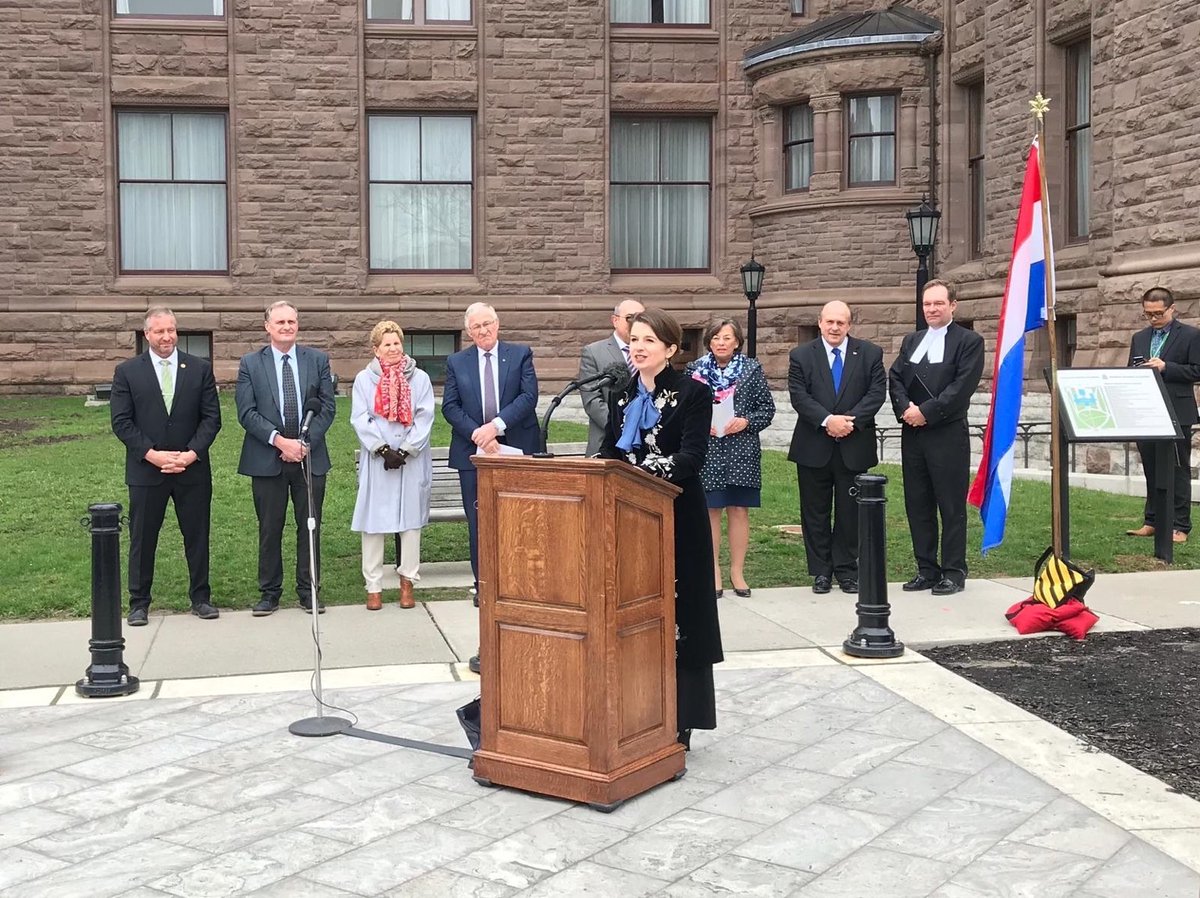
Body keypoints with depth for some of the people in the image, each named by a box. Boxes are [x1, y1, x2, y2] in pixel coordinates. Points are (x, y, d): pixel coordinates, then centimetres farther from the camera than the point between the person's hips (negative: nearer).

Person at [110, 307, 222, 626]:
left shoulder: (200, 369, 4)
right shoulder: (127, 372, 1)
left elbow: (211, 417, 1)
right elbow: (121, 421, -3)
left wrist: (192, 453, -12)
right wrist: (152, 455, -14)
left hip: (193, 469, 1)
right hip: (146, 469, -1)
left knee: (197, 536, 8)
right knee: (142, 539, 7)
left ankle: (200, 598, 21)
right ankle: (139, 603, 18)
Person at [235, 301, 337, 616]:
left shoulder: (317, 360, 7)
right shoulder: (250, 363, 2)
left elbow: (327, 407, 3)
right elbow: (246, 413, -5)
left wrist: (306, 443, -10)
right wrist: (280, 441, -16)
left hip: (310, 457, 1)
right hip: (267, 460, -1)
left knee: (310, 527, 7)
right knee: (269, 530, 6)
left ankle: (309, 590, 17)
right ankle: (269, 593, 16)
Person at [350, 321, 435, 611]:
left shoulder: (419, 378, 6)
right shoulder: (364, 379, 5)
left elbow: (425, 418, -1)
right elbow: (360, 419, -2)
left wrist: (405, 451, -11)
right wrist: (383, 450, -12)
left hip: (412, 461, 1)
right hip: (375, 461, 0)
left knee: (410, 518, 4)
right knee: (373, 520, 0)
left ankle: (407, 581, 13)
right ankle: (373, 586, 6)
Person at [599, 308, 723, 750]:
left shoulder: (693, 393, -5)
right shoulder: (622, 396, 13)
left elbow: (691, 455, -15)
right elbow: (607, 449, 14)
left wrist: (651, 479, -29)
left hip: (675, 518, -5)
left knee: (675, 616, 1)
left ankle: (678, 723, 9)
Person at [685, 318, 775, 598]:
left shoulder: (752, 369, 5)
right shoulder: (695, 370, 5)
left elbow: (767, 409, 5)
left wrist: (746, 421, -12)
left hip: (742, 450, 0)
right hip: (706, 451, 0)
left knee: (739, 510, 4)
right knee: (710, 510, 2)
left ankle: (737, 571, 13)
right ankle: (713, 572, 10)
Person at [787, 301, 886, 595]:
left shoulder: (870, 354, 4)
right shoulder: (801, 356, 2)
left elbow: (877, 392, -4)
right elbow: (799, 396, -7)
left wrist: (851, 420, -17)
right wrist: (827, 421, -19)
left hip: (854, 448, 0)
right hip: (814, 448, 0)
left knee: (850, 511, 6)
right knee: (815, 513, 6)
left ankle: (847, 570, 17)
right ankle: (821, 571, 16)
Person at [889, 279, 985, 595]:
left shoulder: (969, 341, -2)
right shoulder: (911, 341, 17)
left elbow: (962, 387, -12)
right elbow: (895, 378, 10)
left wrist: (926, 412, -16)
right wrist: (905, 408, -9)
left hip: (948, 435, -6)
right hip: (913, 435, 6)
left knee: (952, 507, 0)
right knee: (917, 506, 9)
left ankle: (954, 573, 7)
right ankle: (926, 570, 18)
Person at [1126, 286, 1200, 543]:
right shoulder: (1139, 338, 15)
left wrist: (1165, 367, -18)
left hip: (1176, 414, -5)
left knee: (1178, 471, 0)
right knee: (1151, 471, 10)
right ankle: (1152, 522, 16)